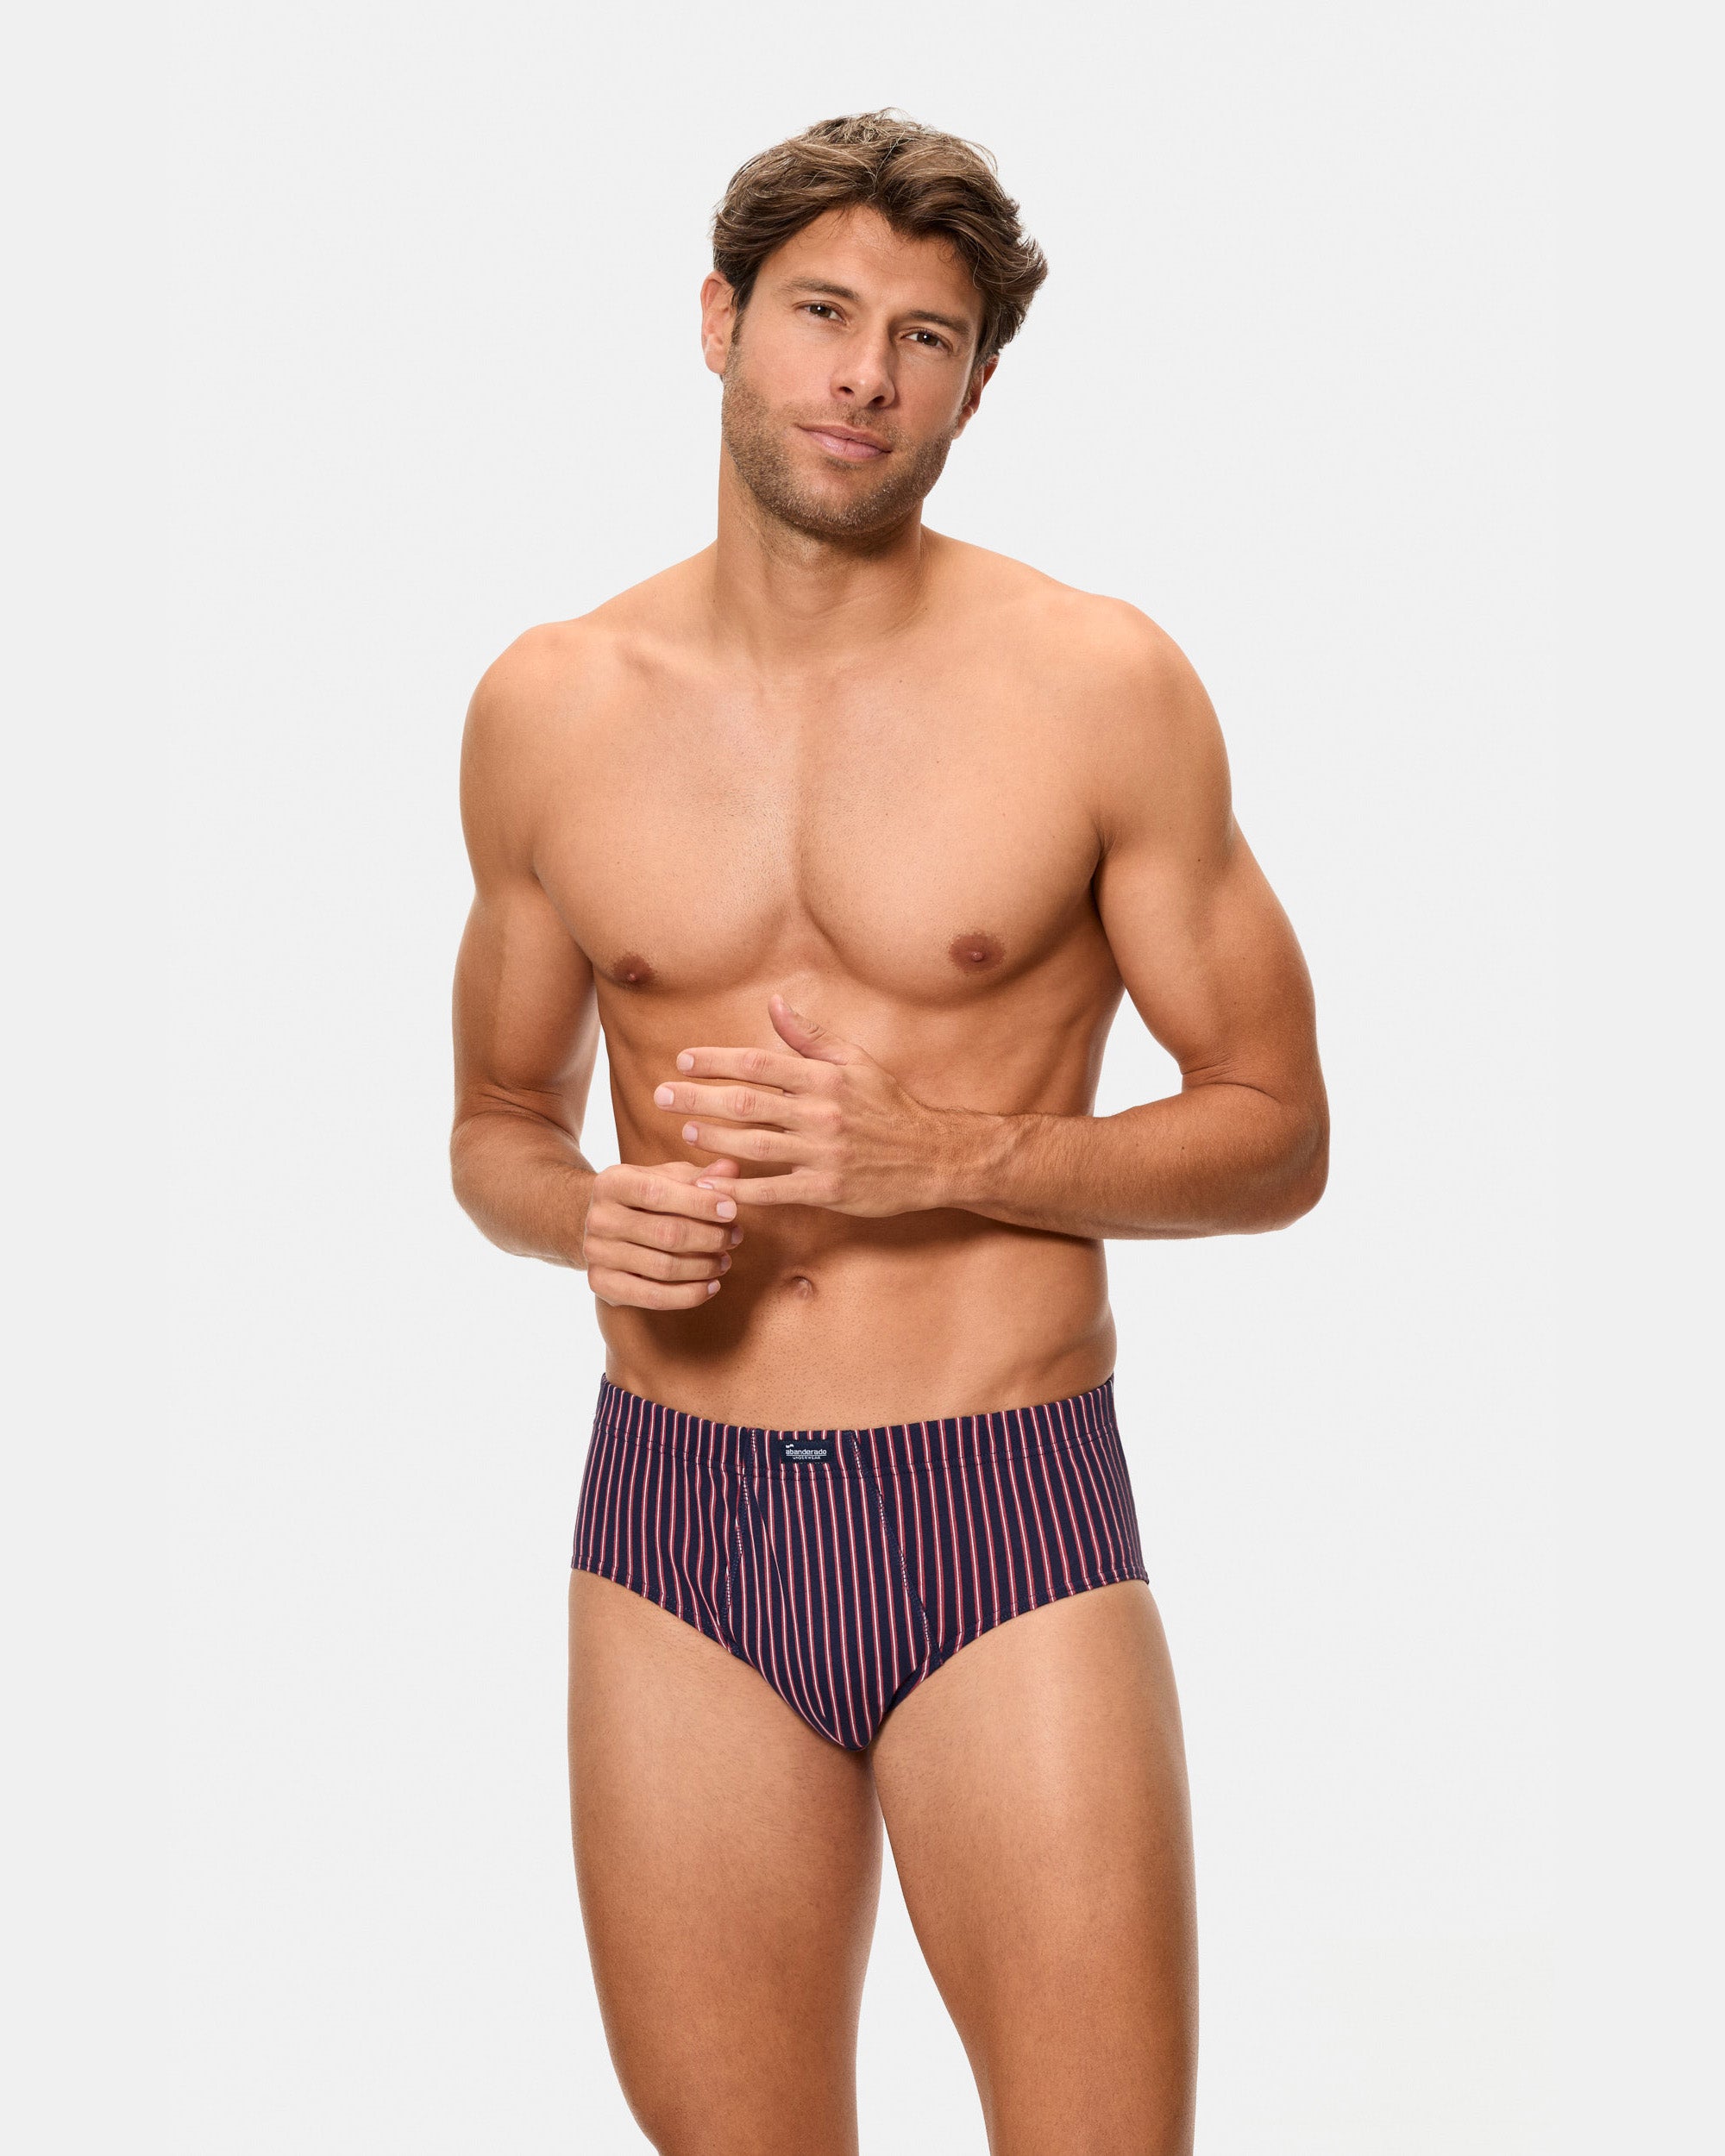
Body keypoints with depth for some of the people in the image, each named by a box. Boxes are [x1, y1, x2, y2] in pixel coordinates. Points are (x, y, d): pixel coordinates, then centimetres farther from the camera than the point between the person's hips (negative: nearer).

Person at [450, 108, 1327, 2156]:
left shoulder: (1102, 685, -3)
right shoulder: (549, 708, 5)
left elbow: (1275, 1134, 0)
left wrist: (938, 1157, -15)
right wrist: (583, 1210, -7)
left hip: (1010, 1520, -2)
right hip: (676, 1525, 2)